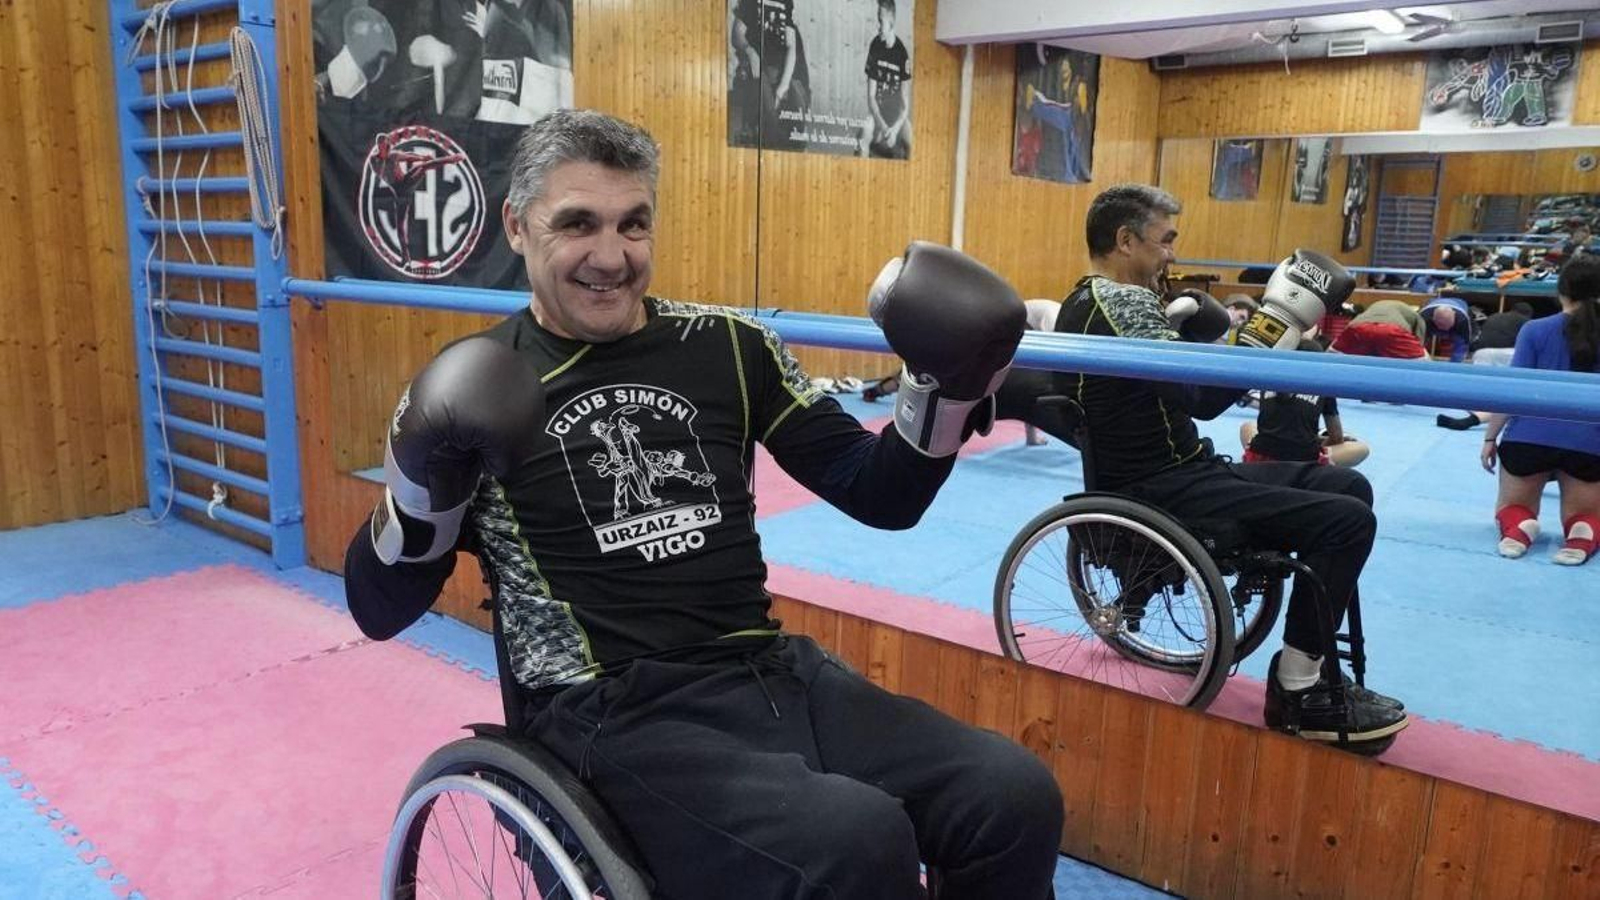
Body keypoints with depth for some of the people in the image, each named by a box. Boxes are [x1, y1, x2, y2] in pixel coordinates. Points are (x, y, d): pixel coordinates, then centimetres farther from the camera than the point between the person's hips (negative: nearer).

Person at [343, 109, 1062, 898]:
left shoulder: (727, 347, 7)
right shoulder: (469, 389, 1)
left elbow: (881, 496, 10)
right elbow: (378, 611, 4)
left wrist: (945, 388, -7)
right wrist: (423, 485, -15)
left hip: (771, 673, 4)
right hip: (608, 712, -4)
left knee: (1014, 796, -14)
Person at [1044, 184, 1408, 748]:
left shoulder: (1087, 302, 15)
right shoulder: (1120, 301, -18)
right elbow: (1202, 398, -27)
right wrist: (1278, 320, -21)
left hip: (1168, 474, 11)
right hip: (1163, 492, -11)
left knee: (1347, 487, 12)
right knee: (1348, 520, -17)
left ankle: (1312, 667, 16)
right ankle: (1297, 687, -2)